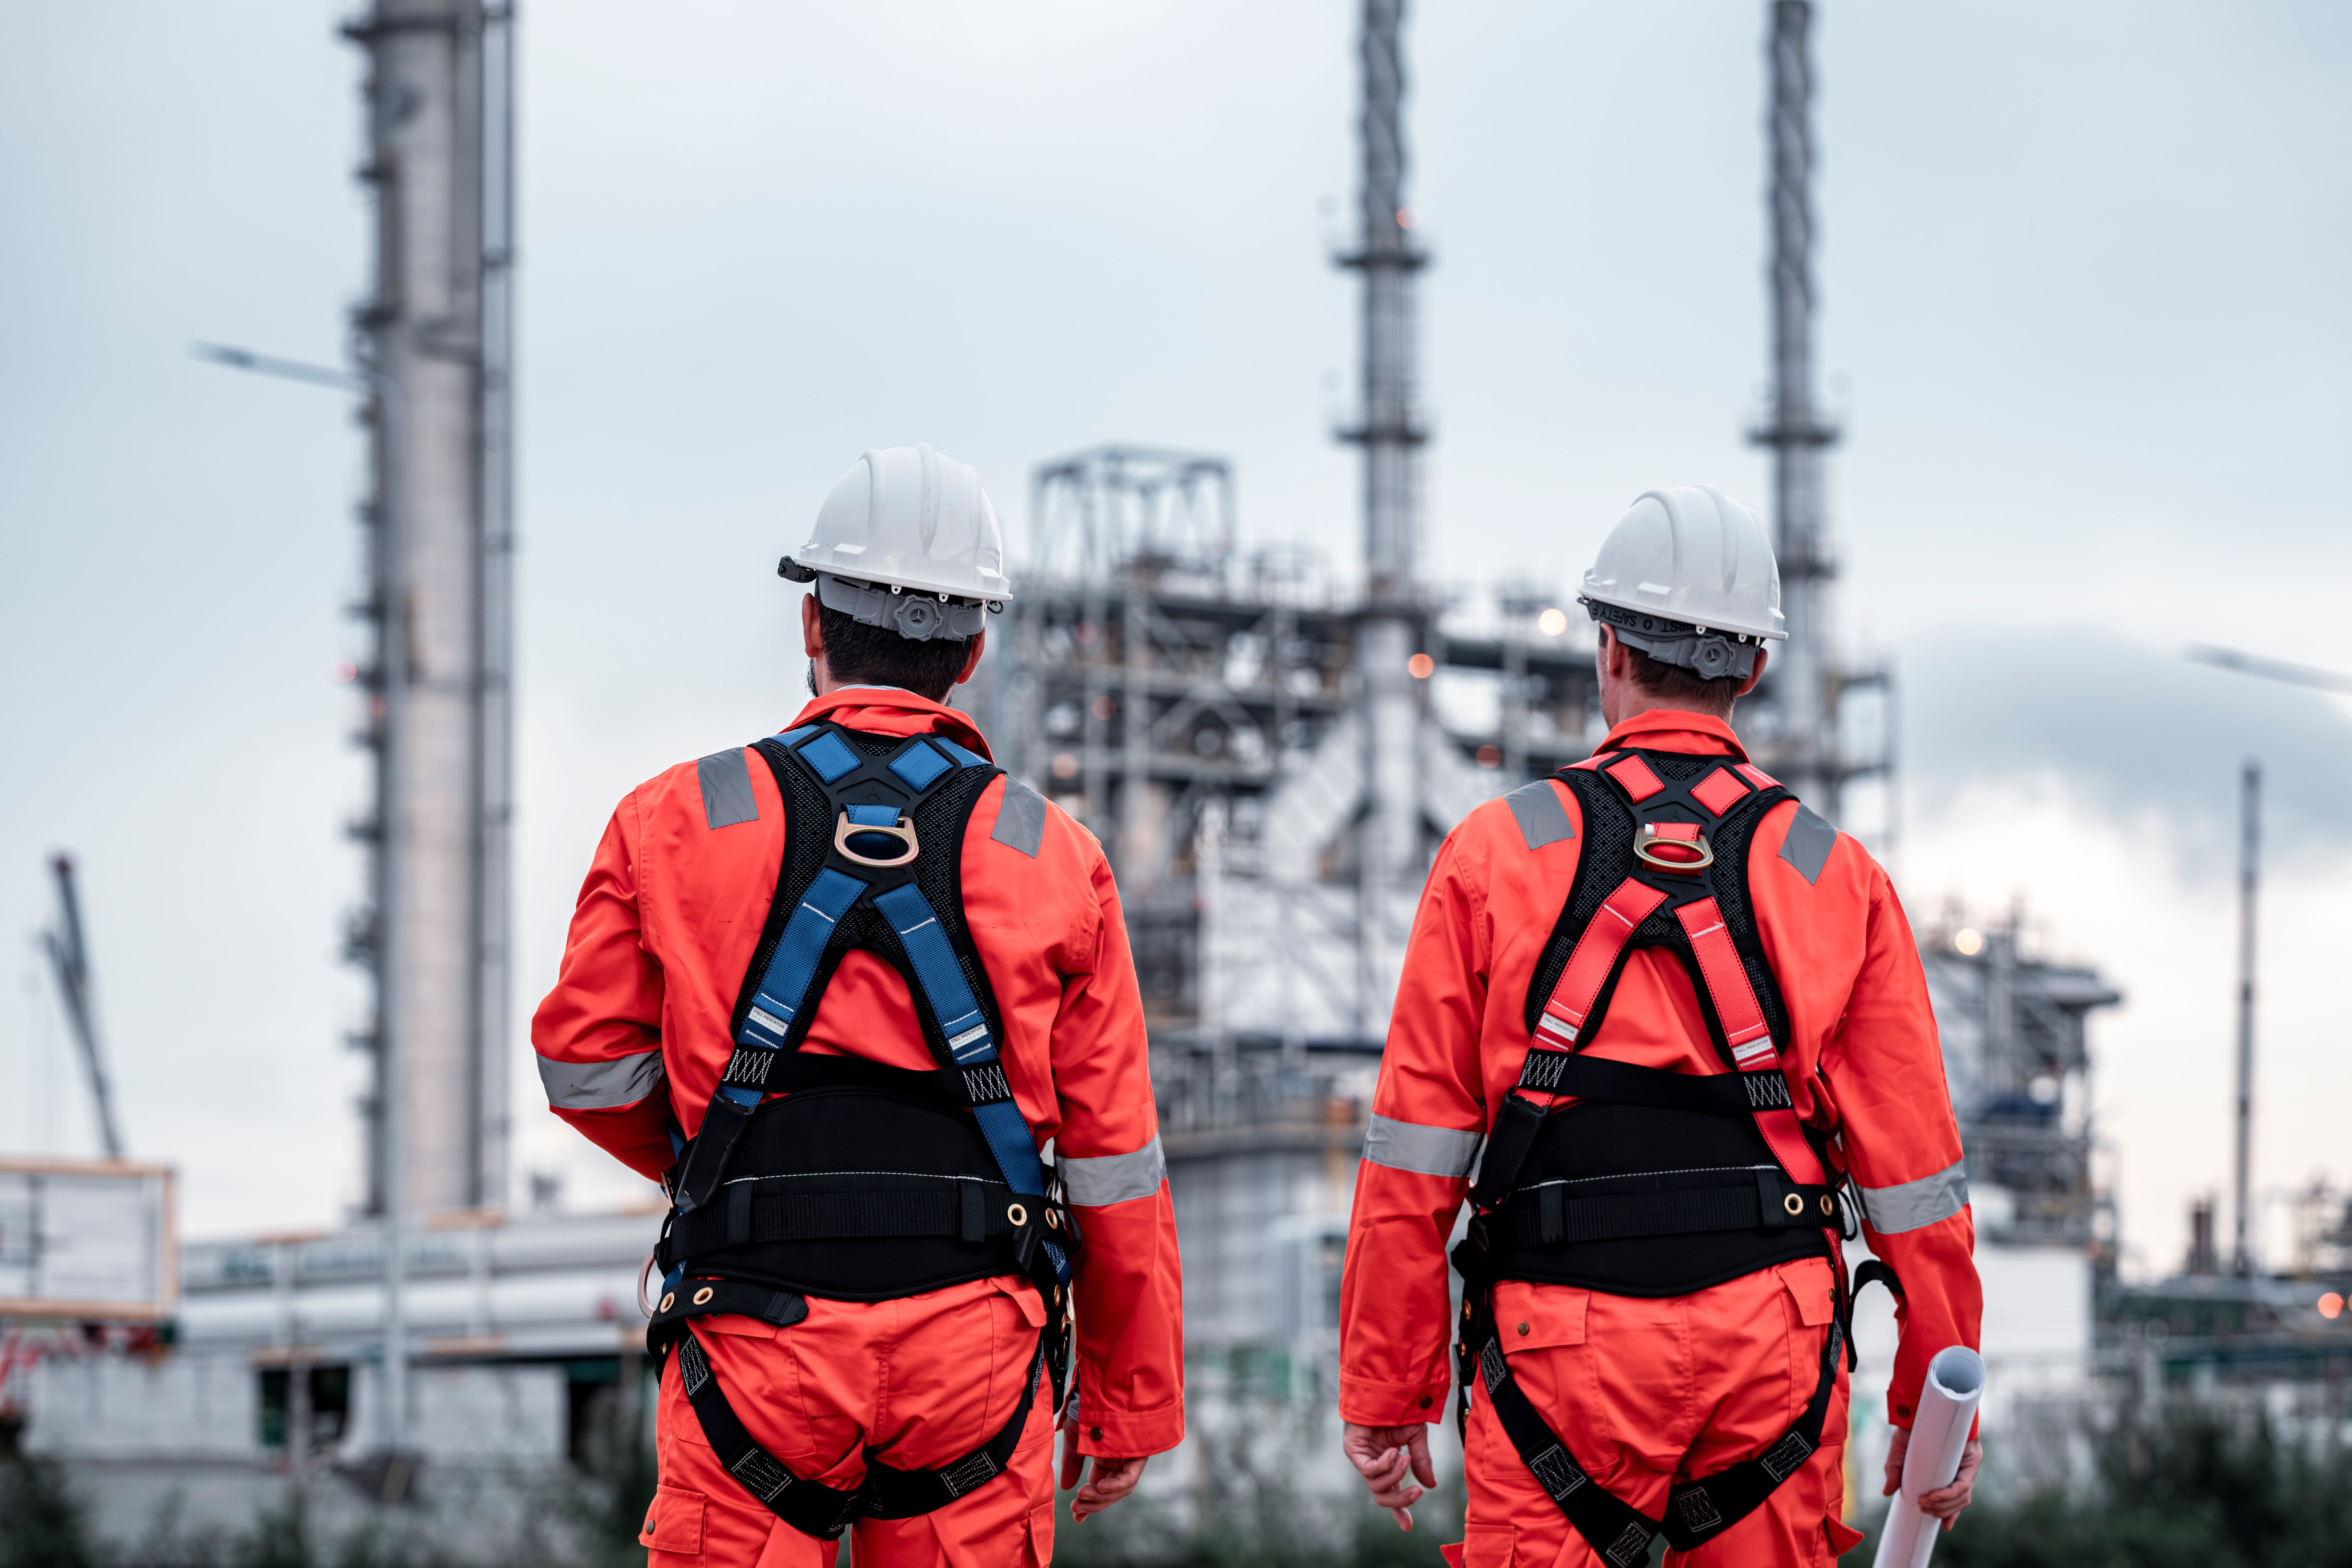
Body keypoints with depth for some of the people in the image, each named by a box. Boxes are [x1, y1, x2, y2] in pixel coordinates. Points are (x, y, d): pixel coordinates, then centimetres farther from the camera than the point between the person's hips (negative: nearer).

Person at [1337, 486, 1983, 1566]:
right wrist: (1934, 1405, 13)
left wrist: (1386, 1395, 4)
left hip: (1564, 1355, -2)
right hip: (1774, 1349, 2)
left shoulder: (1496, 853, 1)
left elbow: (1414, 1159, -1)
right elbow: (1913, 1165, 5)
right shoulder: (1837, 877, 5)